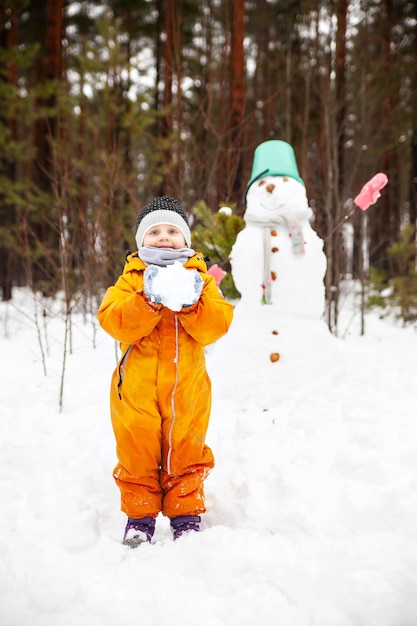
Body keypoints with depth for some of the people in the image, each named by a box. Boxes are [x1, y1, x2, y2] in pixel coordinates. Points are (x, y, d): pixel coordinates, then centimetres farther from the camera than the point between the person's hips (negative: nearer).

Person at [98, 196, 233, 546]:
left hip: (187, 388, 1)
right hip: (137, 388, 0)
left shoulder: (200, 278, 7)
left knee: (186, 452, 9)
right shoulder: (131, 279, 4)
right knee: (138, 453, 5)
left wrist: (192, 303, -23)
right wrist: (149, 300, -25)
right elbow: (114, 322, -13)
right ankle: (139, 516, 19)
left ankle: (187, 515, 22)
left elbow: (217, 325, -7)